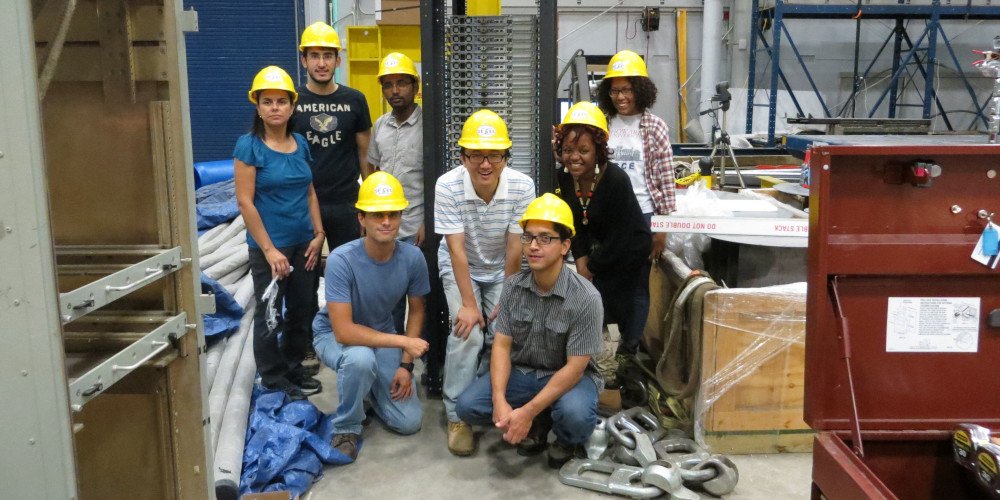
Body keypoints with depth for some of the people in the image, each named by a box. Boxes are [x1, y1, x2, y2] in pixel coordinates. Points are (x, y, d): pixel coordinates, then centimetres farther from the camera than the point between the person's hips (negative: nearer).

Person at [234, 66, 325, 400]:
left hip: (304, 243, 6)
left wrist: (318, 234, 3)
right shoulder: (249, 145, -11)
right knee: (269, 314, 6)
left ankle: (293, 368, 32)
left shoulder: (300, 143, 5)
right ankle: (273, 379, 22)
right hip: (269, 247, -6)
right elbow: (245, 201, -14)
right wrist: (269, 249, -16)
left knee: (303, 309, 14)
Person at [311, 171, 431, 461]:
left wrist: (406, 364, -9)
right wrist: (403, 341, -33)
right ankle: (346, 428, -11)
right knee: (361, 358, -40)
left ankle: (368, 385, 25)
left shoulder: (412, 258, -18)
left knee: (409, 422, -6)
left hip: (382, 335, 4)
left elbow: (416, 310, -2)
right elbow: (344, 331, -33)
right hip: (334, 335, -4)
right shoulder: (341, 260, -31)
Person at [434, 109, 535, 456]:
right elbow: (457, 249, -25)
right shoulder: (447, 187, -26)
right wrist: (468, 304, -27)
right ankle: (457, 416, -5)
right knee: (467, 333, -21)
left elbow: (515, 248, -18)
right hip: (460, 269, -1)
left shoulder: (522, 186, -23)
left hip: (502, 269, 2)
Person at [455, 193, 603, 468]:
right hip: (521, 371, 4)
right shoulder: (513, 286, -7)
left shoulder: (586, 298, -22)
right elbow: (502, 345, -7)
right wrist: (500, 401, -23)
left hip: (568, 377, -4)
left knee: (575, 415, -36)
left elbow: (574, 367, -22)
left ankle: (566, 439, 4)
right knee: (468, 405, -16)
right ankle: (539, 423, 8)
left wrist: (527, 411, -28)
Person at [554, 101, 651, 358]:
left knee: (609, 297, -6)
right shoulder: (564, 177, -15)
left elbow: (619, 237, -27)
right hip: (597, 245, 7)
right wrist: (581, 260, -11)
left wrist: (591, 268, -17)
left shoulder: (616, 180, -33)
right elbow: (575, 222, -2)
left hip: (629, 247, -7)